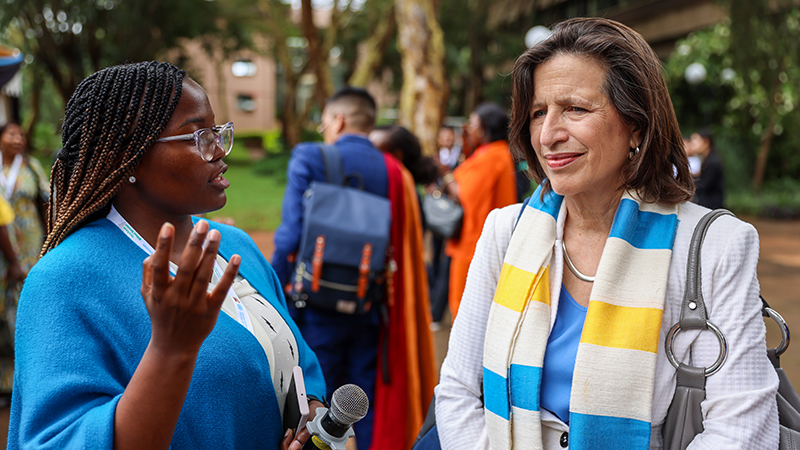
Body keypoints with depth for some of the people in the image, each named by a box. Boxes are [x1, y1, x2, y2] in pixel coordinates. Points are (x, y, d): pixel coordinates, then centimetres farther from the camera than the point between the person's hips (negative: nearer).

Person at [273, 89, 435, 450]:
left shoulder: (309, 158, -7)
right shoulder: (395, 172, 2)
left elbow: (291, 234, -15)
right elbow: (408, 247, 3)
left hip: (318, 306, -3)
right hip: (373, 310, 3)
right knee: (370, 410, 15)